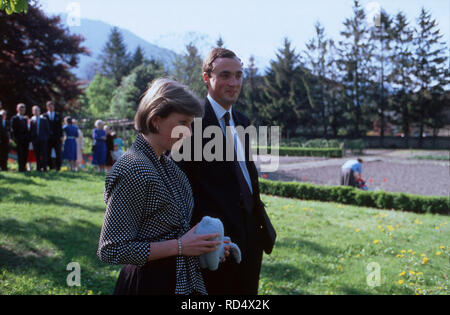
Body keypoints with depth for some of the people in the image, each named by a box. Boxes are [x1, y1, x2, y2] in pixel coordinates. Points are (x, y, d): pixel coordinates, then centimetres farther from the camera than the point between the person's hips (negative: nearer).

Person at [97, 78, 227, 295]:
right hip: (150, 283, -8)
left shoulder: (167, 165, 6)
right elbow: (111, 251, -21)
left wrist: (202, 243, -1)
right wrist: (179, 246, -20)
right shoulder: (133, 171, -21)